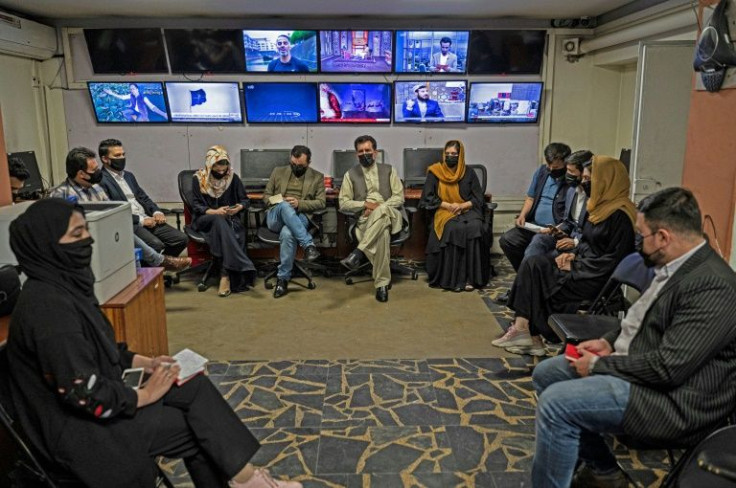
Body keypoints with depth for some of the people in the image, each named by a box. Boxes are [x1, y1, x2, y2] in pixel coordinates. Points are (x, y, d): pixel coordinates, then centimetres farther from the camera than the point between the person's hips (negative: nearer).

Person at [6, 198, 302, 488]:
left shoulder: (63, 284, 3)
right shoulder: (47, 306, -27)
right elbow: (83, 394, -27)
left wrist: (143, 362, 5)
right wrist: (145, 395, -14)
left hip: (94, 401, 9)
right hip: (78, 425, -8)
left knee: (195, 388, -1)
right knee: (200, 426, -7)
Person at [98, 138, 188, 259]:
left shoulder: (129, 175, 20)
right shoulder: (101, 181, -6)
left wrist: (157, 212, 2)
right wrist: (140, 220, -16)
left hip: (148, 219, 8)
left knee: (181, 239, -9)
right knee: (156, 244, -31)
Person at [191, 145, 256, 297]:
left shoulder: (233, 178, 5)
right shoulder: (199, 179, -1)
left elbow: (244, 200, 10)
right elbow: (196, 206, -4)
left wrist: (239, 207, -14)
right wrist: (215, 212, -21)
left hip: (229, 218, 2)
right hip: (205, 219, -2)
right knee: (219, 220, -37)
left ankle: (226, 276, -38)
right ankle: (244, 268, -44)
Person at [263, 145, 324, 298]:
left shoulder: (317, 177, 13)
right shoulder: (278, 172, 18)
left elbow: (321, 202, 5)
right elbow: (266, 195, 19)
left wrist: (299, 203, -12)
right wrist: (278, 201, -5)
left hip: (299, 217, -1)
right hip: (275, 216, 1)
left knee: (287, 233, -38)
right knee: (284, 205, -38)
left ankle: (283, 280, -29)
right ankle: (309, 245, -41)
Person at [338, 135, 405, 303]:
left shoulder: (388, 170, 13)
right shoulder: (350, 174, 12)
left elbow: (399, 197, 4)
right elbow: (343, 203, 5)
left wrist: (378, 207, -12)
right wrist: (365, 204, -12)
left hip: (391, 216, 0)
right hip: (365, 220, 0)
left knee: (381, 211, -39)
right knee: (382, 234, -38)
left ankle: (358, 252, -41)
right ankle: (382, 283, -34)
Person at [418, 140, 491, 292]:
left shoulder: (469, 173, 12)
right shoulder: (435, 172, 8)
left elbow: (479, 199, 8)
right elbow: (427, 198, 3)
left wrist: (462, 205, -11)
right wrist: (448, 205, -9)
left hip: (467, 210, 2)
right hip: (444, 212, -1)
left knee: (475, 228, -33)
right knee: (454, 229, -36)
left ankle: (471, 277, -29)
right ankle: (453, 278, -31)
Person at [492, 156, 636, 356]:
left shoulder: (620, 215, -17)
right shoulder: (602, 207, 13)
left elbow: (612, 259, -19)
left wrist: (576, 266, -15)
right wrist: (573, 254, 2)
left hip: (597, 279, -9)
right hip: (584, 267, 9)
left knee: (533, 267, -13)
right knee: (532, 263, -9)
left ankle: (524, 330, 1)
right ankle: (524, 331, -13)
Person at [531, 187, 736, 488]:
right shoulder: (675, 267, 6)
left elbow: (668, 368, -27)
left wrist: (599, 365, -16)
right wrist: (609, 342, 3)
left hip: (674, 402, -10)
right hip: (635, 366, 10)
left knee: (556, 403, -23)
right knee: (546, 374, 11)